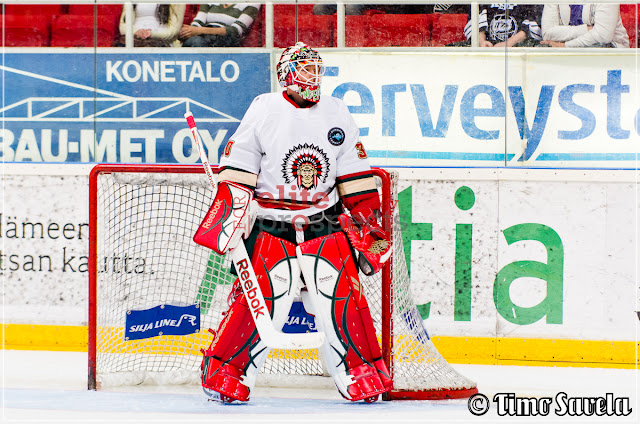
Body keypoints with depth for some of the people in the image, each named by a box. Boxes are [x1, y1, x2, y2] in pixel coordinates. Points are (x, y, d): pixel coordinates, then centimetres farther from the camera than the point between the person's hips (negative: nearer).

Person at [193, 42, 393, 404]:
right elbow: (237, 171, -1)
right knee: (260, 302, -10)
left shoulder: (337, 115, 8)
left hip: (326, 228, 3)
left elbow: (355, 178, 12)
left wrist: (371, 224, 8)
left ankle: (364, 376, 5)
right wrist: (231, 216, -10)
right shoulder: (263, 111, -2)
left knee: (343, 301, -5)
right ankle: (225, 374, 1)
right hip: (272, 229, -3)